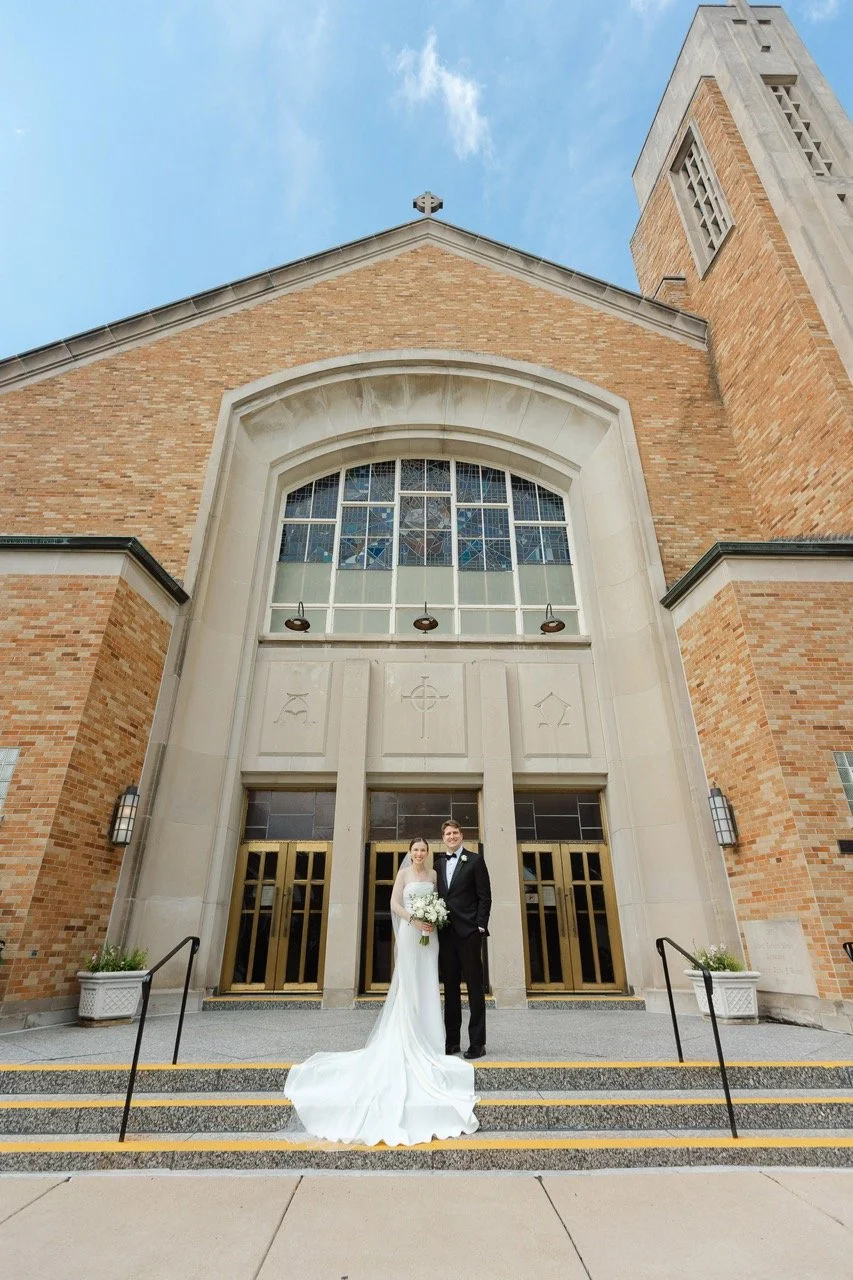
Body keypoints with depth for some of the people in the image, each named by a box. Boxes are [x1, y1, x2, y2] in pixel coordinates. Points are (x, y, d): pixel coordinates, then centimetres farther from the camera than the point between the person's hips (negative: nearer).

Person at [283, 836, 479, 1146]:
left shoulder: (434, 874, 9)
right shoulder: (403, 873, -3)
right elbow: (394, 903, -7)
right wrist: (414, 920, -19)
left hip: (430, 934, 4)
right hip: (410, 932, -4)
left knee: (427, 985, 8)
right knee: (408, 986, 0)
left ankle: (425, 1037, 19)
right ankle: (408, 1040, 11)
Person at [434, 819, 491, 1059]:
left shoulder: (475, 860, 0)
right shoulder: (438, 864, 13)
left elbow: (484, 896, -3)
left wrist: (480, 926, -10)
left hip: (468, 931, -4)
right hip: (445, 932, 5)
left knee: (474, 987, 2)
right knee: (450, 988, 11)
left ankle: (477, 1042, 8)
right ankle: (452, 1040, 19)